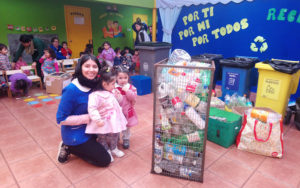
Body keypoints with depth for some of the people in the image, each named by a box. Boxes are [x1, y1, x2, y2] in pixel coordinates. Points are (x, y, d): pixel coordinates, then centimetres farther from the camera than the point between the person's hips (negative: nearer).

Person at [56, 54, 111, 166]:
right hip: (75, 135, -7)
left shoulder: (94, 85, -5)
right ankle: (69, 148, 8)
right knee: (105, 160, -1)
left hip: (89, 130, 7)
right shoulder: (71, 90, -26)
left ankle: (71, 147, 21)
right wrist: (87, 118, -23)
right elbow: (61, 119, -22)